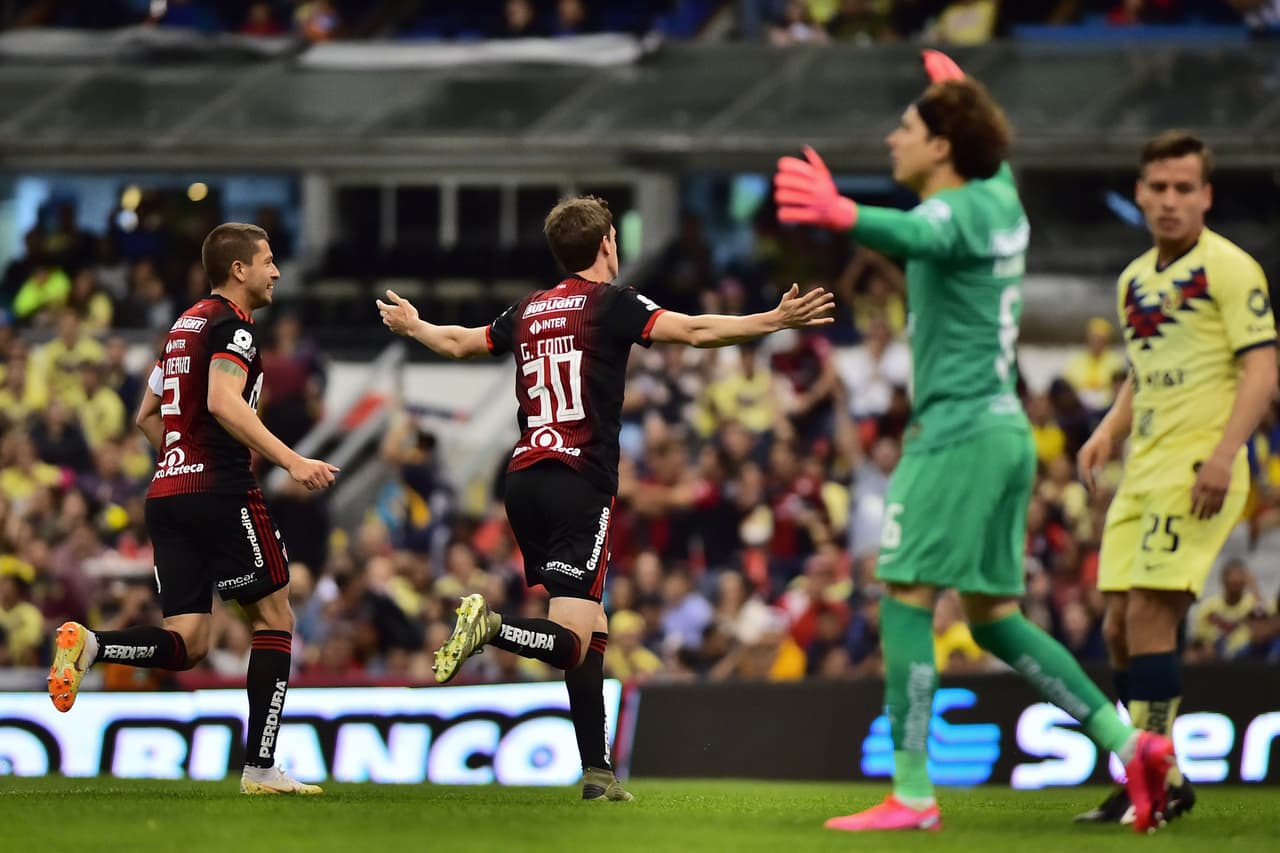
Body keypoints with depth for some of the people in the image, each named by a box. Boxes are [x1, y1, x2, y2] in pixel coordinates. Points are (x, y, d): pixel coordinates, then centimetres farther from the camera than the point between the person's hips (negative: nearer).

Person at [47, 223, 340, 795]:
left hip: (166, 494, 8)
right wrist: (292, 462, -26)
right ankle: (261, 768, 0)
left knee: (187, 644, 4)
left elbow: (147, 416, 28)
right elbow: (224, 403, -23)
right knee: (274, 617, 4)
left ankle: (90, 644, -21)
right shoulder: (233, 325, -6)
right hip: (220, 491, -8)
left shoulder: (186, 325, 21)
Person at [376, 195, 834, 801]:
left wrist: (412, 326, 52)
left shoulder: (530, 311, 16)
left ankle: (597, 770, 9)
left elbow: (459, 342, 32)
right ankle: (490, 628, -35)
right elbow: (694, 331, -14)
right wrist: (776, 321, -15)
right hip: (580, 484, -7)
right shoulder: (611, 302, -2)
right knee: (572, 643, -11)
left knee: (592, 632, 12)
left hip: (524, 478, 7)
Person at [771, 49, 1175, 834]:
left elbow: (915, 236, -40)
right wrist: (958, 91, 57)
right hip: (1005, 430, 10)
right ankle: (1128, 742, 8)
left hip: (956, 435, -10)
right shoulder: (999, 199, 13)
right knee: (994, 616, 13)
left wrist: (844, 215, -60)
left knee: (906, 602, -10)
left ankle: (912, 795, -13)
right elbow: (995, 159, 39)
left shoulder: (957, 214, -14)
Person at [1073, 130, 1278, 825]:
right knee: (1120, 627, 4)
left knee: (1148, 614, -15)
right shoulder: (1134, 279, 17)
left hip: (1195, 469, -8)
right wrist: (1108, 431, 11)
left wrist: (1224, 455, -23)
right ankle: (1164, 779, 14)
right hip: (1141, 473, 8)